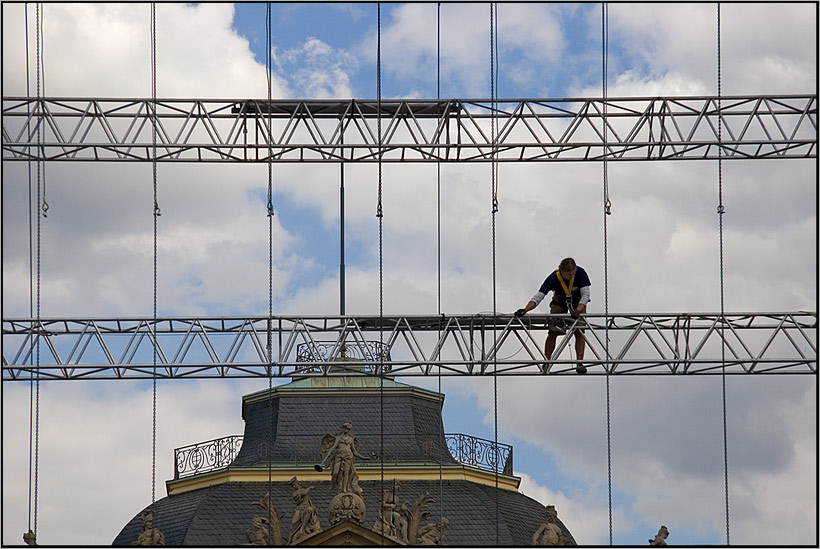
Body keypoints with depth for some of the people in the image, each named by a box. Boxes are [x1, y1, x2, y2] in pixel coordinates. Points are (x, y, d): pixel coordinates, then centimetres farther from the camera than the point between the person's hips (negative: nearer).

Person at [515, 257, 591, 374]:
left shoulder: (580, 273, -32)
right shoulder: (554, 277, -32)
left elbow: (585, 294, -31)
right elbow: (538, 296, -35)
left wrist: (578, 310, -49)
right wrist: (525, 310, -50)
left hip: (578, 302, 0)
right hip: (560, 301, 0)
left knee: (579, 332, -15)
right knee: (553, 332, -13)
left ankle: (580, 362, -13)